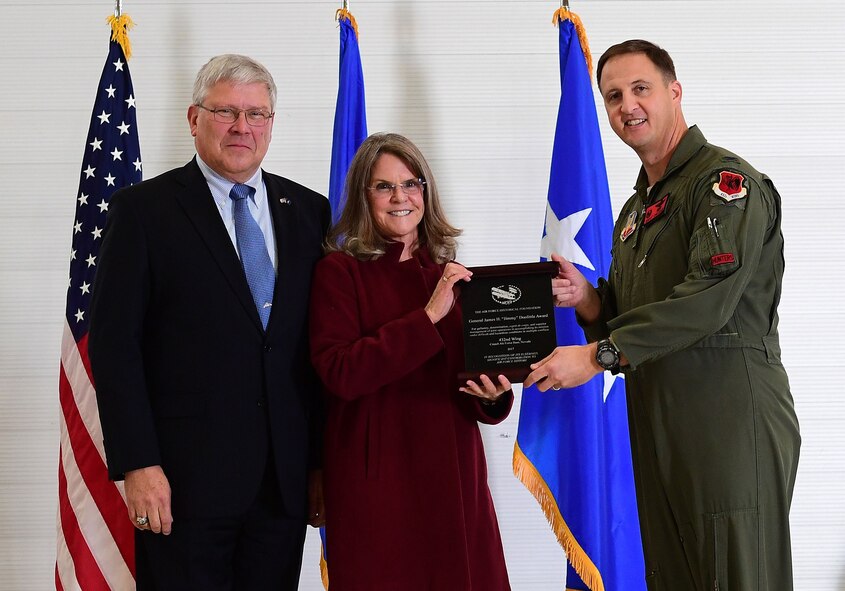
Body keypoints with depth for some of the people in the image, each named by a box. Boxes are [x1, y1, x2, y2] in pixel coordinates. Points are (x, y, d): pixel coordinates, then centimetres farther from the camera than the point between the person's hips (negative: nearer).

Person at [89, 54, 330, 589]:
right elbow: (114, 341, -6)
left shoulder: (310, 211, 10)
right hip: (184, 479, -3)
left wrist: (325, 459, 6)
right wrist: (137, 464, -12)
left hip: (286, 479, 4)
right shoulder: (143, 209, -1)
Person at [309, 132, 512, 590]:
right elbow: (337, 372, -16)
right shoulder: (340, 271, -3)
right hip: (377, 478, -4)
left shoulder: (452, 276, 11)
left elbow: (478, 370, 14)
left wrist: (494, 395, -9)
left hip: (451, 471, 4)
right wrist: (426, 318, -18)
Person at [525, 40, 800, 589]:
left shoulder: (727, 180, -8)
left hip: (730, 421, -8)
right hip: (659, 431, 8)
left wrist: (598, 354, -20)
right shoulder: (636, 208, 21)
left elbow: (708, 300, -21)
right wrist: (587, 300, 2)